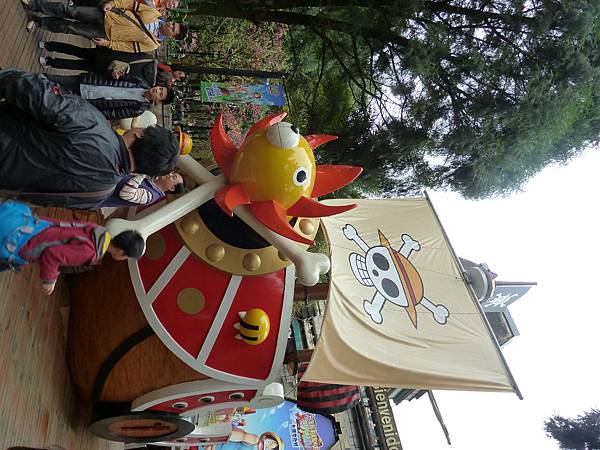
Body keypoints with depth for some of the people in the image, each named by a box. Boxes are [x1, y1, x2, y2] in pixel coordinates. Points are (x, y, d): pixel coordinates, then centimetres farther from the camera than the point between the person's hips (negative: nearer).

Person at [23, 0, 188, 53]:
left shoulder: (152, 44, -12)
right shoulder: (155, 14, -4)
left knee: (69, 28, -3)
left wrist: (107, 43, -13)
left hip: (105, 34, -2)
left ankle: (38, 22, 16)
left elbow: (130, 47, -11)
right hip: (106, 15, 2)